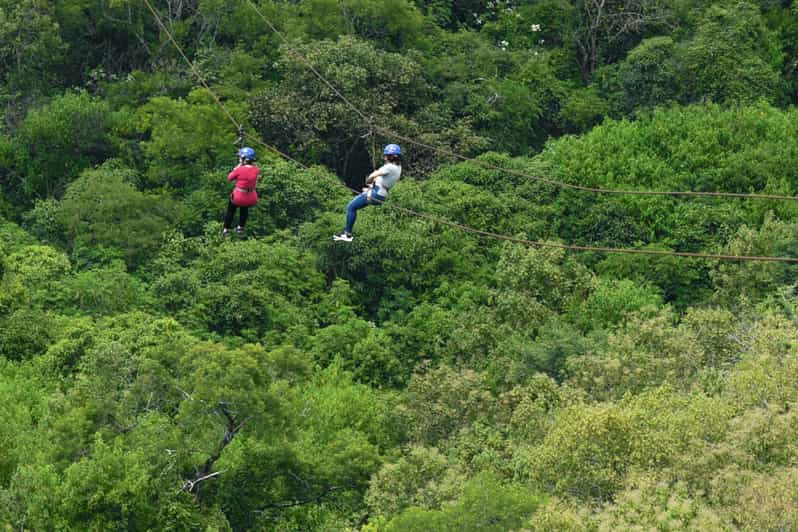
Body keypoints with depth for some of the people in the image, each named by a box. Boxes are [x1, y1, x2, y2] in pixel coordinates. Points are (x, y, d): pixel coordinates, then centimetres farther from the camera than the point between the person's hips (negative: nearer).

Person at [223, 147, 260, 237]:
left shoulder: (239, 169, -22)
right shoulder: (256, 170, -10)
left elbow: (230, 178, -6)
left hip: (238, 197, -3)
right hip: (251, 199, 3)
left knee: (230, 211, 26)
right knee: (244, 208, 37)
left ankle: (226, 230, 32)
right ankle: (240, 227, 44)